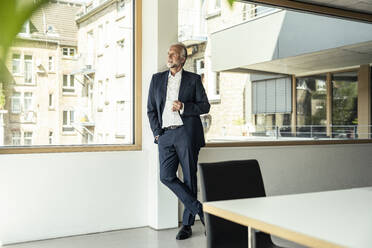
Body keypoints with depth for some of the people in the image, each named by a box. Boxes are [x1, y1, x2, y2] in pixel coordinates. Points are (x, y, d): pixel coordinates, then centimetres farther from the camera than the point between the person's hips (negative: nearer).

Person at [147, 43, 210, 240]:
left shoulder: (193, 79, 7)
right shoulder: (157, 79, 15)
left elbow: (205, 105, 4)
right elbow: (151, 109, 14)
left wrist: (183, 107, -13)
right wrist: (157, 133, 3)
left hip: (186, 133, -3)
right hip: (165, 135, 3)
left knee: (189, 178, 0)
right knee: (167, 177, -9)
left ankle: (187, 224, 12)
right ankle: (199, 209, 4)